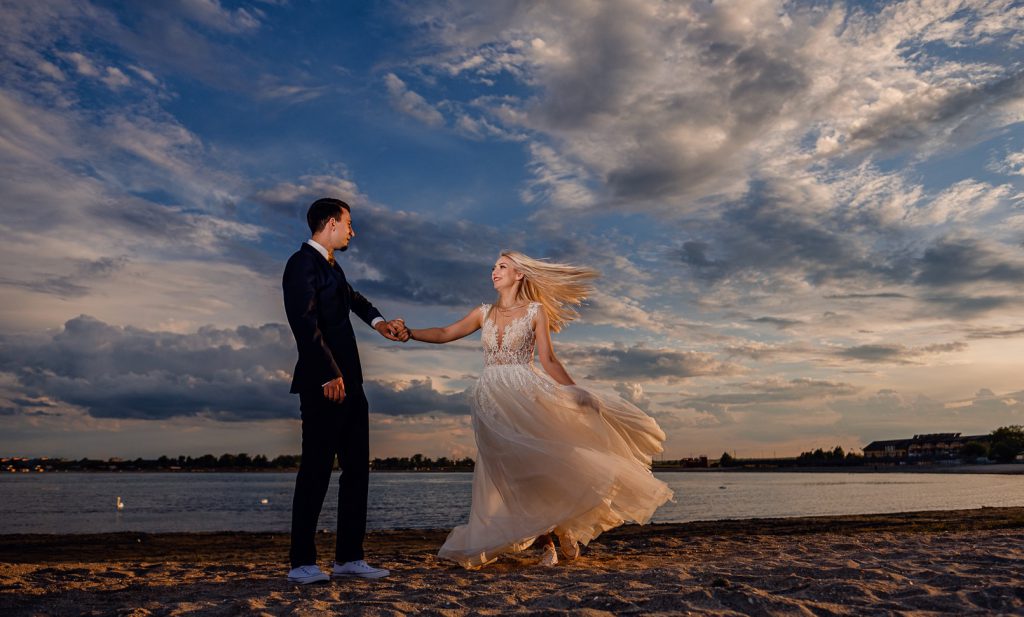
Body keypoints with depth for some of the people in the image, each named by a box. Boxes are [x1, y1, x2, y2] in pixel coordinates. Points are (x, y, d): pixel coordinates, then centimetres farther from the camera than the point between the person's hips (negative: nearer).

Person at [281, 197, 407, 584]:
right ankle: (302, 563, 6)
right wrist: (329, 376, -22)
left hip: (347, 384, 10)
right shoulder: (303, 263, -9)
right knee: (316, 471, -4)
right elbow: (306, 323, -19)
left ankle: (349, 558, 17)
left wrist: (377, 321, 16)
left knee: (357, 469, 10)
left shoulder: (331, 266, 20)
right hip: (325, 385, -10)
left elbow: (352, 298, 36)